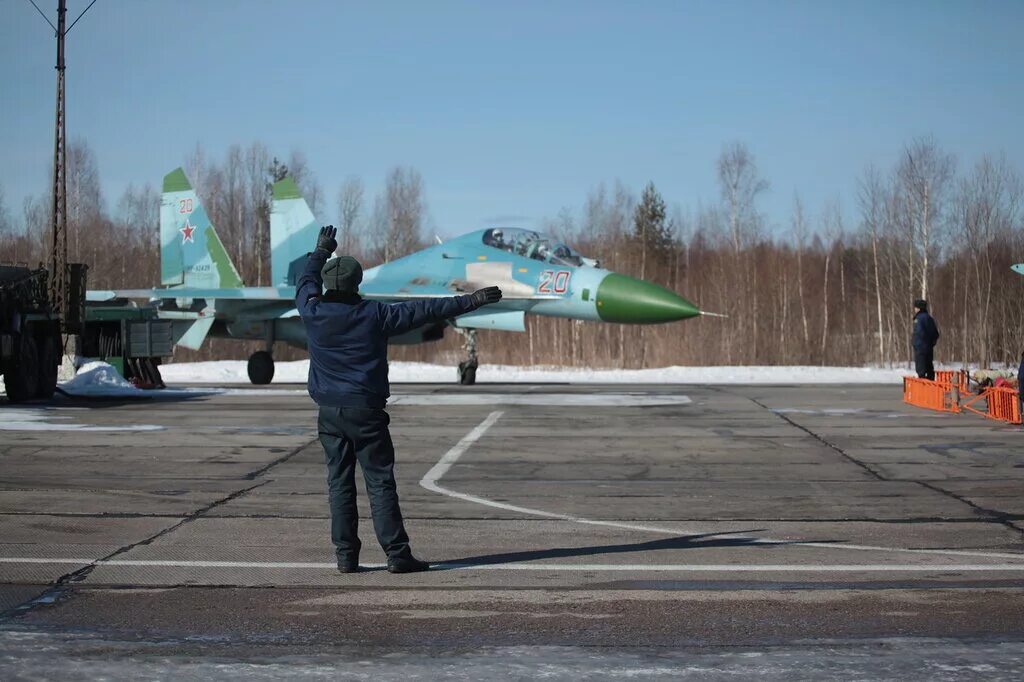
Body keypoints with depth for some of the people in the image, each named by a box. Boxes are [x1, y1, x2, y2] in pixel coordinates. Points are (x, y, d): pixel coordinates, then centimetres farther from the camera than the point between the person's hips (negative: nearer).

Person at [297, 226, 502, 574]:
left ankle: (346, 555, 7)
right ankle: (397, 554, -3)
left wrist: (321, 252, 38)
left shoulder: (313, 312, -1)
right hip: (365, 410, -3)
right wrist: (471, 301, 2)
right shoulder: (375, 315, -7)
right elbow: (426, 310, -4)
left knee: (340, 483, 7)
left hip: (329, 412, 3)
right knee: (380, 483, -2)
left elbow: (306, 283, 22)